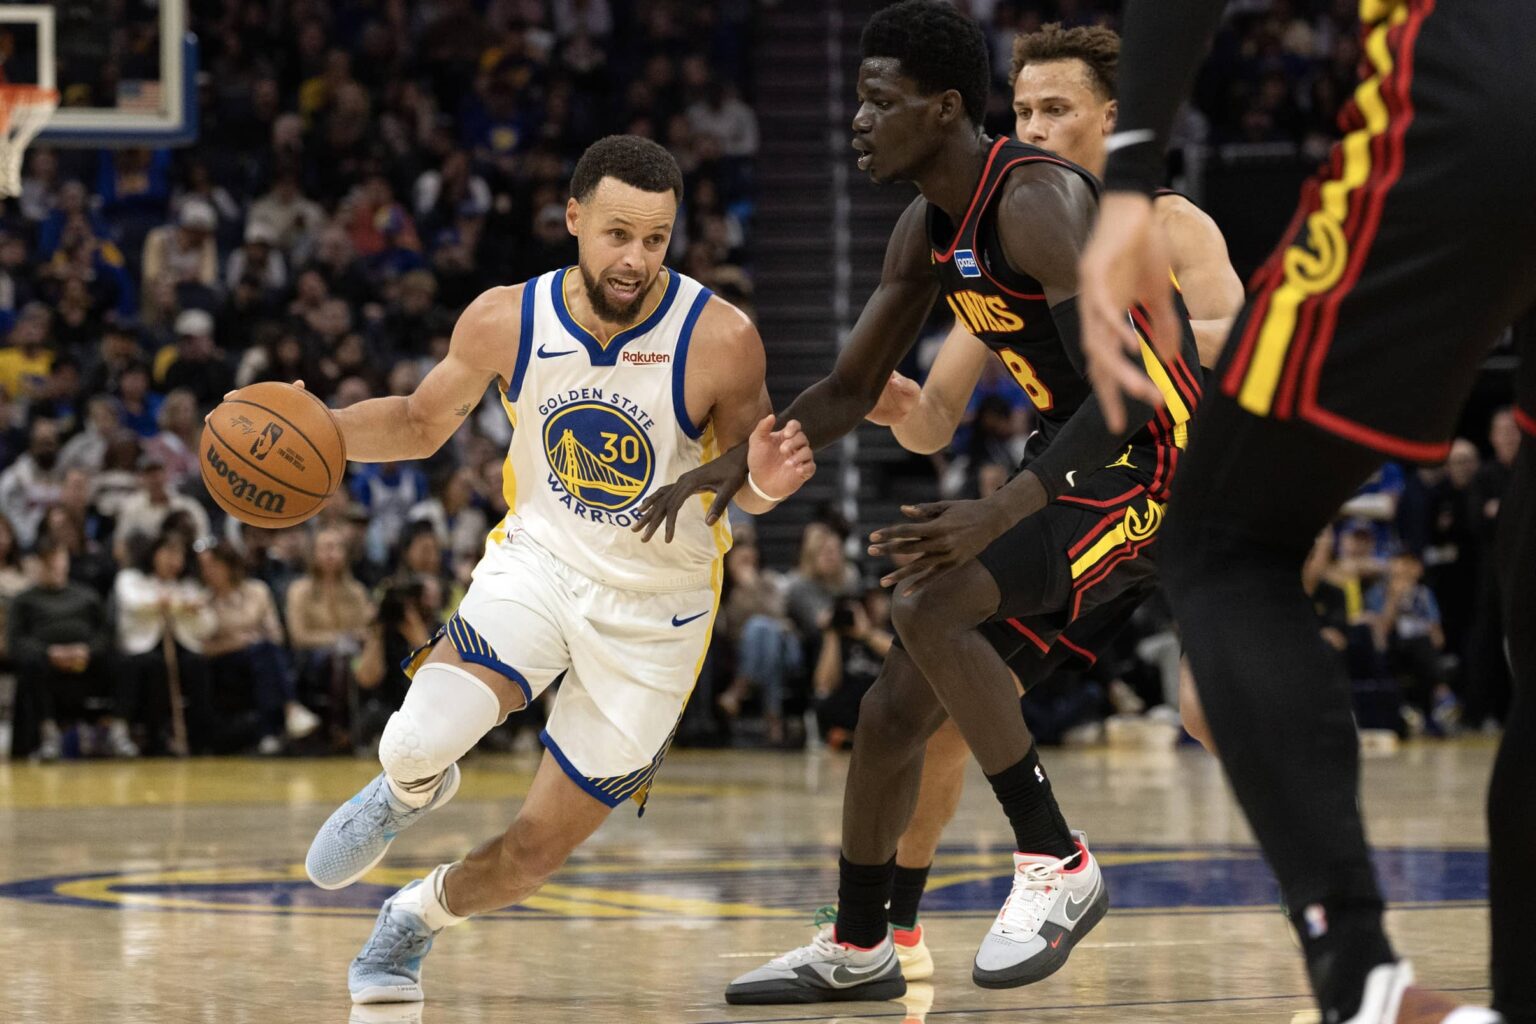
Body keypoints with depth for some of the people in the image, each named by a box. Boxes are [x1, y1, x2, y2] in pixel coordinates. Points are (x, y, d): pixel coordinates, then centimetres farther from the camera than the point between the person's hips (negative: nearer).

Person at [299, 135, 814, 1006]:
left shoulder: (720, 340, -22)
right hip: (537, 561, 1)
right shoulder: (506, 321, -14)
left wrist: (766, 483, -32)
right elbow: (422, 422, 5)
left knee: (537, 852, 4)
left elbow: (743, 476, -7)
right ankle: (410, 790, 13)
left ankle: (418, 916, 38)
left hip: (653, 614, -1)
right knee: (420, 739, -27)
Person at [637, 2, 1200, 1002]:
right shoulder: (928, 229, 7)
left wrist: (999, 514, -38)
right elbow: (849, 393, 18)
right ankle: (857, 950, 25)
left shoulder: (1034, 199, -22)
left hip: (1153, 463, -9)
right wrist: (731, 470, 3)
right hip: (1075, 460, 9)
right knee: (896, 709, 8)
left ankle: (1059, 866, -15)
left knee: (931, 609, -27)